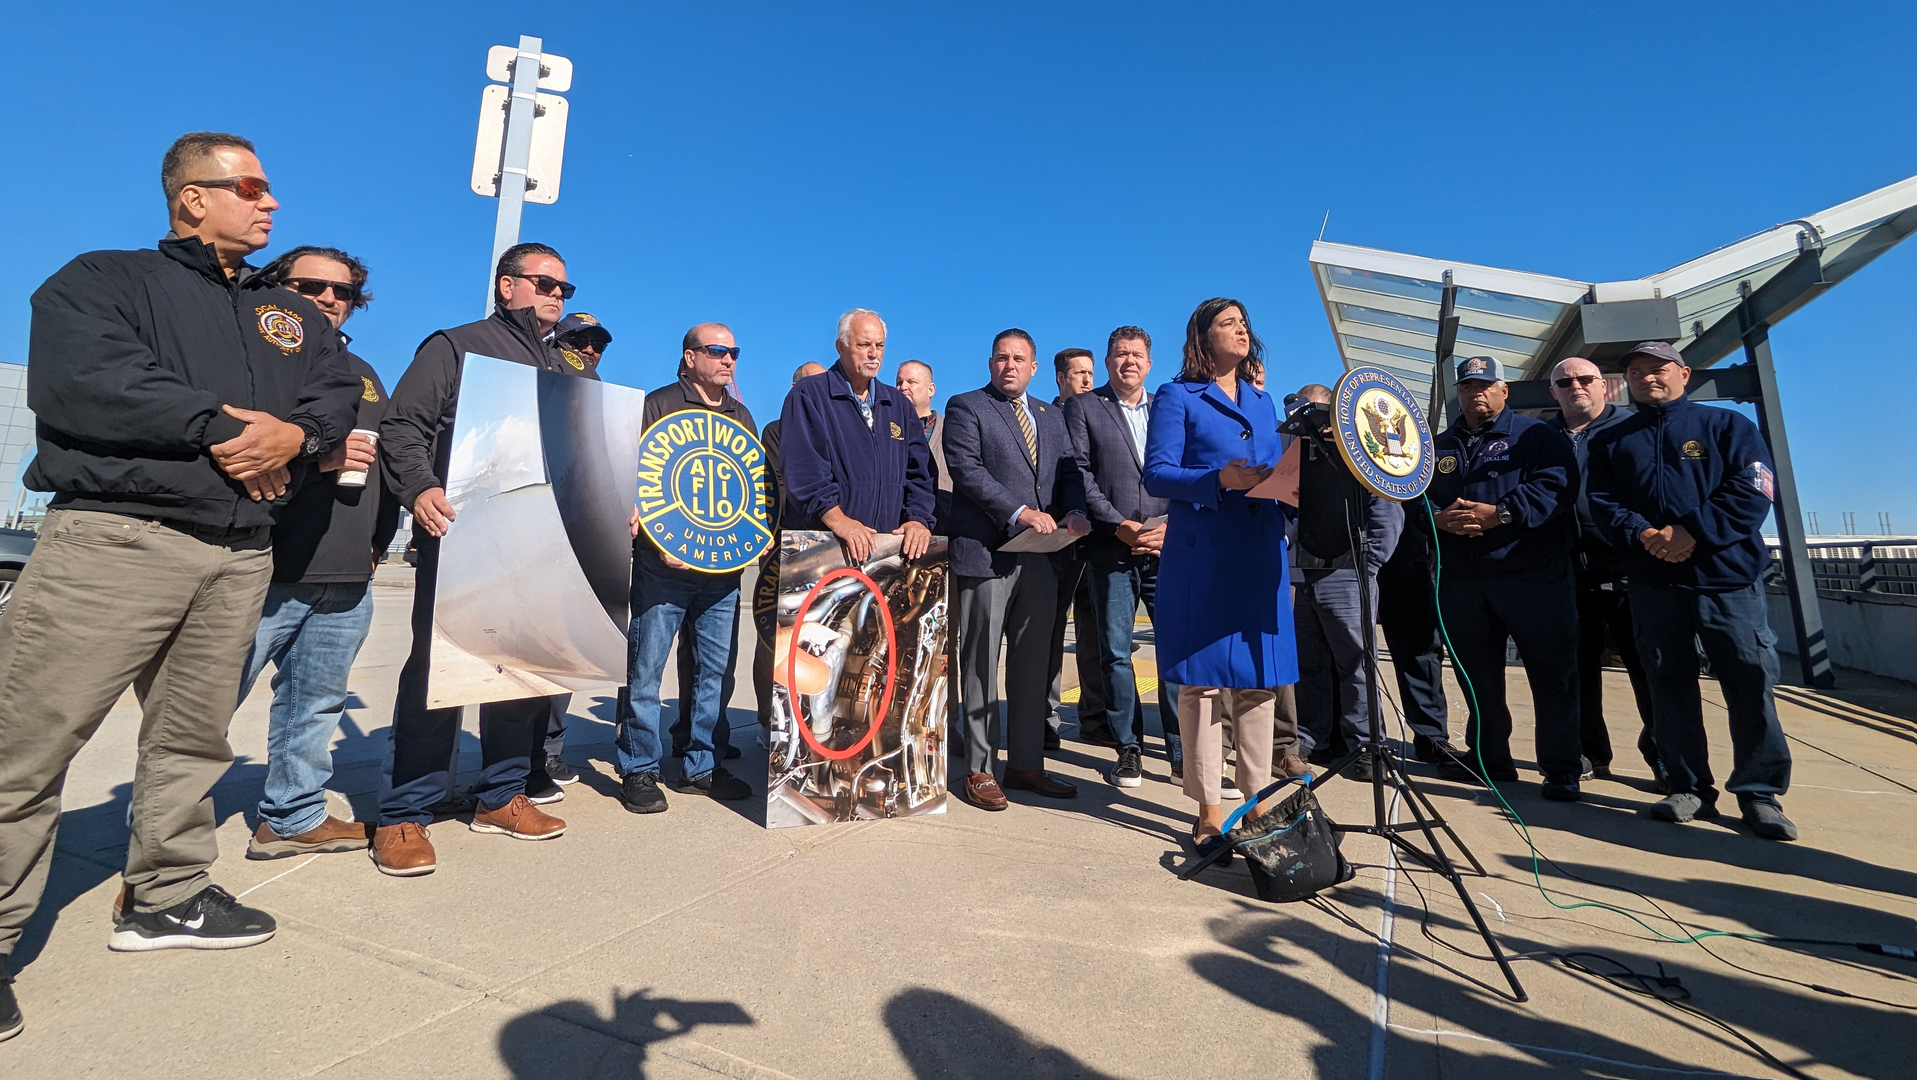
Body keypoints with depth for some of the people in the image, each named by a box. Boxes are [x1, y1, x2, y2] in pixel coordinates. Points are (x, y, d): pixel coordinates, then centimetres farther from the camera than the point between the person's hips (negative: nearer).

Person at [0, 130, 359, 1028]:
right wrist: (220, 426, -11)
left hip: (240, 556, 5)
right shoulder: (102, 280, 6)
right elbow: (73, 382, -11)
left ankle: (165, 896, 23)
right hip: (114, 539, -4)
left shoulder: (292, 316, 21)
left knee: (193, 740, 11)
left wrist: (293, 432, -12)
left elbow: (339, 393, 8)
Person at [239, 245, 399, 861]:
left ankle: (294, 817, 26)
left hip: (348, 579, 6)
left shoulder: (362, 374, 20)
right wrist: (310, 454, -17)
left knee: (316, 704, 13)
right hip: (264, 573, -6)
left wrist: (379, 539, 15)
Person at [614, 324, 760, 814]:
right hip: (665, 563, -5)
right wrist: (655, 539, -17)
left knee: (716, 668, 8)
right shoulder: (659, 405, 2)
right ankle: (639, 772, 14)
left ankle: (702, 766, 20)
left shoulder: (742, 415, 18)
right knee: (646, 668, 1)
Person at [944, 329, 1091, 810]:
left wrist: (1074, 512, -7)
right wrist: (1018, 512, -20)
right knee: (981, 666, 1)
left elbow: (1069, 471, 15)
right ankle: (979, 771, 11)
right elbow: (967, 469, -10)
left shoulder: (1051, 417, 21)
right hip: (986, 553, -6)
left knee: (1031, 665, 10)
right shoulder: (966, 407, 3)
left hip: (1040, 557, 6)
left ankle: (1026, 765, 21)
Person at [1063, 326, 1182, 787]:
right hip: (1111, 550, -2)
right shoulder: (1082, 407, 8)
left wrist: (1172, 525, -4)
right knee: (1115, 651, 2)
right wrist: (1119, 525, -11)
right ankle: (1128, 748, 16)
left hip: (1168, 546, 2)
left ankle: (1183, 748, 12)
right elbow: (1080, 474, -2)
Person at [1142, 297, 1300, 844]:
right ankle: (1209, 809, 8)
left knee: (1259, 675, 8)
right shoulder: (1176, 397, 3)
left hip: (1260, 551, 6)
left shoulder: (1263, 402, 20)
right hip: (1202, 554, -5)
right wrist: (1218, 480, -21)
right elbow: (1156, 475, -7)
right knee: (1202, 677, -2)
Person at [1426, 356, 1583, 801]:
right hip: (1462, 581, 4)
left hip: (1533, 576, -4)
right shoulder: (1439, 446, 18)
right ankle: (1488, 757, 22)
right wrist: (1440, 518, -10)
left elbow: (1557, 483, -11)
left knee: (1552, 672, 0)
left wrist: (1501, 513, -23)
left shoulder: (1535, 435, 5)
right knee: (1477, 674, 11)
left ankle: (1561, 768, 10)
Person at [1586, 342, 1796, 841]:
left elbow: (1753, 490, -4)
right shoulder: (1610, 441, 14)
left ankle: (1759, 791, 11)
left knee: (1750, 681, -2)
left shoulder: (1726, 425, 9)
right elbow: (1601, 503, 4)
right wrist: (1642, 534, -14)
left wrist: (1693, 531, -16)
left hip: (1727, 575, -1)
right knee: (1670, 684, 5)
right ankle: (1690, 788, 15)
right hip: (1652, 583, 2)